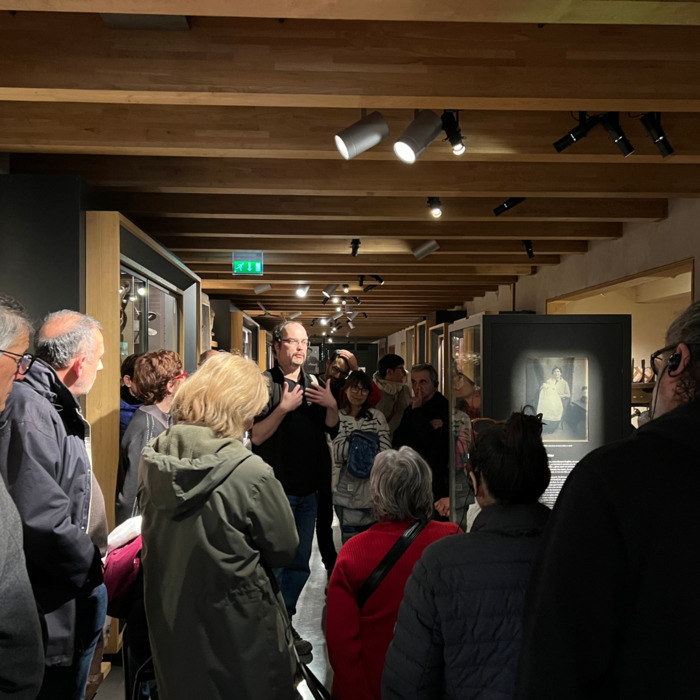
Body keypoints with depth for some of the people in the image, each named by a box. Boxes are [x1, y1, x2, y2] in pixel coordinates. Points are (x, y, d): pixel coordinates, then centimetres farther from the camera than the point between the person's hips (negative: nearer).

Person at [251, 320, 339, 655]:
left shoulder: (315, 385, 11)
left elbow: (332, 430, 12)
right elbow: (256, 436, -15)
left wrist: (332, 406, -5)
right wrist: (284, 407, -24)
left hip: (309, 489, 6)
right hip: (277, 489, -6)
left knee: (300, 563, 14)